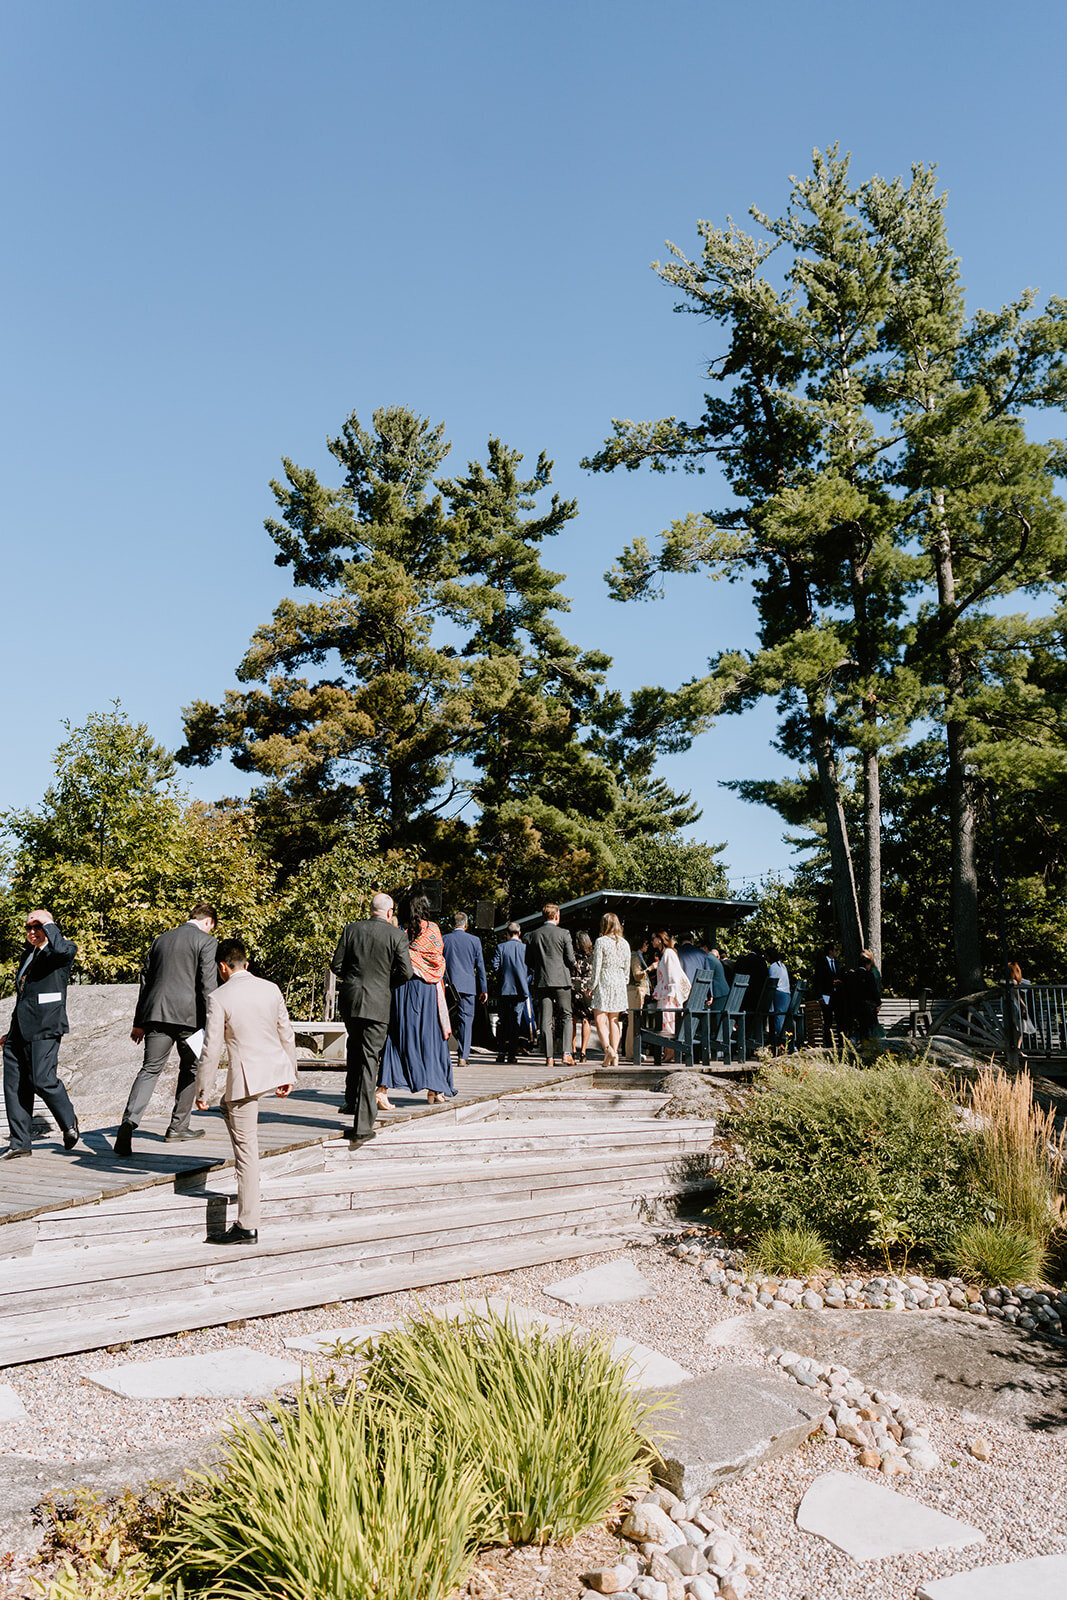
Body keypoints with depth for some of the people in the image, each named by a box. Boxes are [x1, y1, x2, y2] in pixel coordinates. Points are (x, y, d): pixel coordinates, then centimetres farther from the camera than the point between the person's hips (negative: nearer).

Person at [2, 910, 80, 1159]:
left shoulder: (62, 950, 0)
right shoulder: (26, 954, 22)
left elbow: (65, 950, -28)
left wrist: (48, 924, -13)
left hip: (44, 1027, -7)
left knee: (42, 1080, -14)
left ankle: (69, 1123, 9)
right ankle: (20, 1142, 11)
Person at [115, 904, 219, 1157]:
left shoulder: (161, 939, 17)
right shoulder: (205, 941, -1)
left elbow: (145, 980, 19)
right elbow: (208, 983, -9)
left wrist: (139, 1022, 23)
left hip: (157, 1013, 4)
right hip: (189, 1014, -4)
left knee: (150, 1069, 2)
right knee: (191, 1068, 15)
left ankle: (130, 1121, -18)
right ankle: (178, 1125, 19)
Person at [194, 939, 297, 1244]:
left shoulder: (219, 998, -11)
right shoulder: (271, 989, 4)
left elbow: (211, 1049, -11)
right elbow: (286, 1034, 9)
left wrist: (202, 1091, -1)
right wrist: (289, 1075, 21)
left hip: (246, 1076, -6)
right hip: (276, 1067, 6)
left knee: (246, 1150, 0)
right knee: (228, 1108, 33)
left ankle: (247, 1227, 5)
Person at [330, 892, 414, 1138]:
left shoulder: (351, 929, 2)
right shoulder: (396, 935, -6)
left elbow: (336, 965, 2)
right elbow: (406, 971, -8)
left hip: (349, 999, 3)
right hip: (377, 1002, -3)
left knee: (355, 1047, 27)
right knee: (370, 1059, 1)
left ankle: (351, 1100, 28)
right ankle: (363, 1125, 1)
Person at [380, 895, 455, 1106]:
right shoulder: (432, 929, -2)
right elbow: (438, 960, -2)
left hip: (401, 987, 3)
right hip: (426, 987, -3)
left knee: (400, 1037, 2)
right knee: (430, 1036, 7)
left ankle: (384, 1087, -10)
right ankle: (434, 1090, 14)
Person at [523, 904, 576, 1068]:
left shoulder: (532, 935, 5)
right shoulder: (563, 933, -4)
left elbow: (528, 962, 8)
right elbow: (570, 958, -5)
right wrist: (570, 970, 16)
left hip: (541, 981, 2)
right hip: (561, 980, -2)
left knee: (546, 1020, 4)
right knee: (566, 1016, 7)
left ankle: (549, 1057, 3)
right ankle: (566, 1054, -3)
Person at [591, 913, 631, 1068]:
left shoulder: (601, 942, -8)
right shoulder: (624, 943, 7)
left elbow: (597, 967, -10)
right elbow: (627, 968, 11)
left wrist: (593, 987, -3)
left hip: (604, 983, -5)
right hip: (619, 985, 5)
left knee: (600, 1021, -4)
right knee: (614, 1020, 10)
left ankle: (608, 1049, -24)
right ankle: (614, 1057, 8)